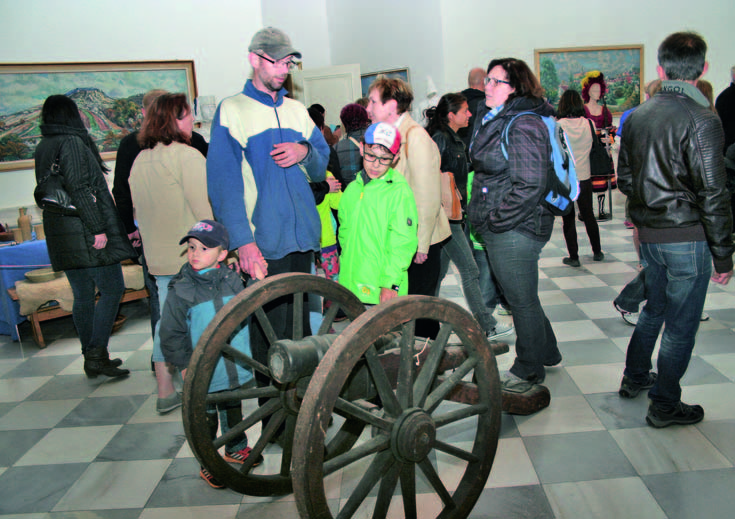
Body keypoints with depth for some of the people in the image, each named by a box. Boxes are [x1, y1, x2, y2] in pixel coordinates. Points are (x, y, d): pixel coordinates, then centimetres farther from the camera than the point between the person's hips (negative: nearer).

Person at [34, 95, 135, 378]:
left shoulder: (42, 148, 16)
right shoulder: (72, 143, -11)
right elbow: (79, 189, -19)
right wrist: (97, 227, -19)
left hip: (60, 235, 9)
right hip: (84, 232, -9)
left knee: (83, 296, 12)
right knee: (112, 289, -3)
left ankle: (91, 358, 17)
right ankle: (97, 353, -7)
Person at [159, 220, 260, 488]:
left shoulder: (232, 280, -2)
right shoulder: (180, 291, -13)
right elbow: (171, 334, -8)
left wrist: (246, 351, 13)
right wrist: (184, 364, -11)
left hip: (235, 369, 4)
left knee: (233, 411, 22)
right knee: (205, 420, 9)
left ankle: (236, 448, 43)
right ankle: (208, 464, 27)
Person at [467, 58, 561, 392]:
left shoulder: (524, 125, -16)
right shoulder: (492, 120, 15)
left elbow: (530, 186, -23)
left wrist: (497, 219, -17)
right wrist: (482, 218, 15)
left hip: (515, 230, -10)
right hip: (496, 230, 10)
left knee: (522, 300, 5)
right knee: (519, 297, 21)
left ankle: (529, 371, 22)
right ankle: (546, 352, 39)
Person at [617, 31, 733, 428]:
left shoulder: (637, 116, 4)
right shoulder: (701, 121, -16)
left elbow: (624, 178, 13)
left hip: (649, 232, 7)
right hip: (687, 236, -7)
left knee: (654, 309, 24)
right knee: (681, 325, 6)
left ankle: (634, 378, 38)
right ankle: (665, 406, 17)